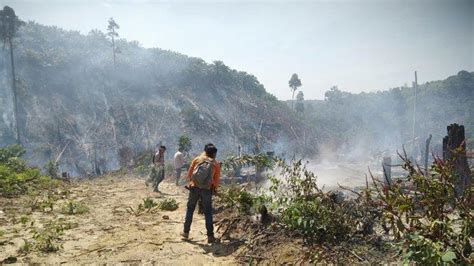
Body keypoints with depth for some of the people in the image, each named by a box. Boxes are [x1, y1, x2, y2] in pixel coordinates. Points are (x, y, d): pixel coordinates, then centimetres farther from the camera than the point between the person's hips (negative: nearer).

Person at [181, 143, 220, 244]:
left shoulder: (197, 159, 2)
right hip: (207, 190, -1)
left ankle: (186, 232, 22)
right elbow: (216, 181, 2)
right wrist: (213, 188, 20)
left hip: (194, 188, 1)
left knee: (190, 210, 15)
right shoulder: (216, 164, 0)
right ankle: (210, 236, 7)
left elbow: (189, 174, 5)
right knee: (208, 213, 7)